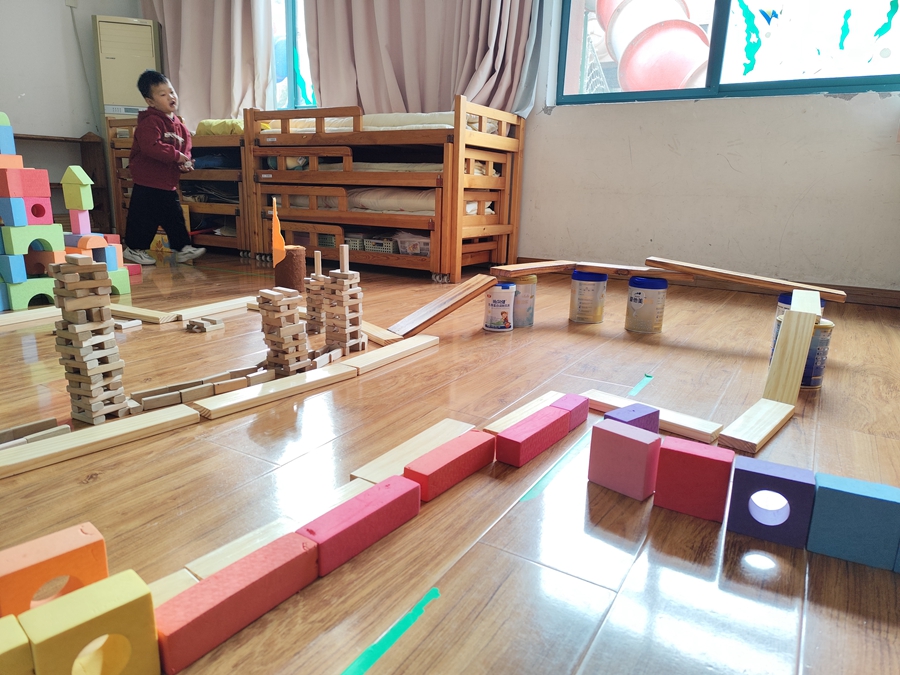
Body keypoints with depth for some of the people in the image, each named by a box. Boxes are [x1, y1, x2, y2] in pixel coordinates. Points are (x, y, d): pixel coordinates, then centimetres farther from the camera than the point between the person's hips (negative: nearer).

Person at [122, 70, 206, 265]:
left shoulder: (177, 124, 12)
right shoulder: (149, 122, -14)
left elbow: (185, 146, 19)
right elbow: (151, 147, -27)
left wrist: (185, 162, -1)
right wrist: (176, 156, -24)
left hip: (168, 183, 8)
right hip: (147, 183, -8)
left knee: (175, 217, 12)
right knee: (144, 217, 0)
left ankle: (183, 249, 19)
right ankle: (134, 249, 13)